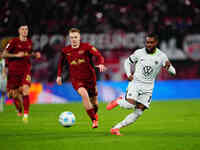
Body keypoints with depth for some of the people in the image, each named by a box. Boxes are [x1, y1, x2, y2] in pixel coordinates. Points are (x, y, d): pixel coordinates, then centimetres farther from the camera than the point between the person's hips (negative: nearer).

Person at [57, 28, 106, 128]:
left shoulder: (86, 47, -7)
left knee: (93, 100, 11)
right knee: (84, 94, -29)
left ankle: (95, 114, 48)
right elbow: (61, 62, 20)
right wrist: (59, 75, 16)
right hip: (76, 79, 0)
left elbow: (99, 56, -17)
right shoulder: (65, 50, 2)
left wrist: (101, 64, -36)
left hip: (90, 78, 0)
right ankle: (94, 120, -23)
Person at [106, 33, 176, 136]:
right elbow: (127, 62, 14)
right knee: (129, 105, -24)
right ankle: (119, 101, 10)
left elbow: (173, 72, -5)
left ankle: (116, 128, 3)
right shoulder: (139, 53, -1)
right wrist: (128, 74, -2)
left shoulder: (161, 56, -3)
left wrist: (168, 67, -28)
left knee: (138, 113, -6)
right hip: (135, 83, -1)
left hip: (148, 88, 1)